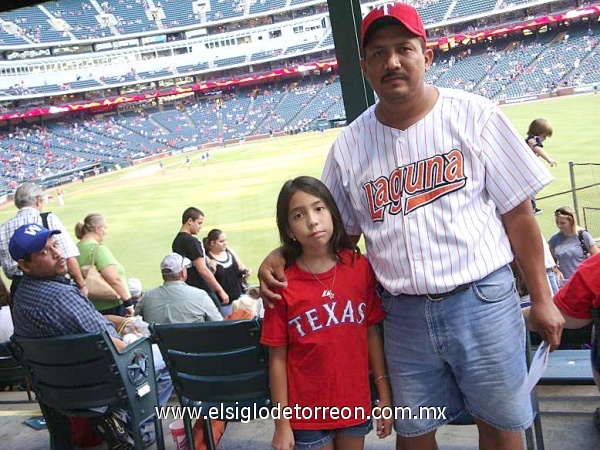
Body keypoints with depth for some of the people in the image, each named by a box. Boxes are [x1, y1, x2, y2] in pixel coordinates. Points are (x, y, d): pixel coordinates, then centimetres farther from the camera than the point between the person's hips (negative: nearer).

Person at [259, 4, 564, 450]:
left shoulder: (474, 115, -3)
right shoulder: (348, 146, 2)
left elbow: (517, 212, -1)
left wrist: (541, 298, 0)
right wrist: (280, 256, -5)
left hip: (484, 300, -1)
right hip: (405, 313, 2)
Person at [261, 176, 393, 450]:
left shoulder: (360, 268, -5)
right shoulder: (282, 284, -12)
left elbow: (372, 334, 0)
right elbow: (277, 358, -8)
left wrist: (385, 396, 1)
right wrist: (282, 424, -7)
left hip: (356, 403, 3)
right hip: (307, 411, -2)